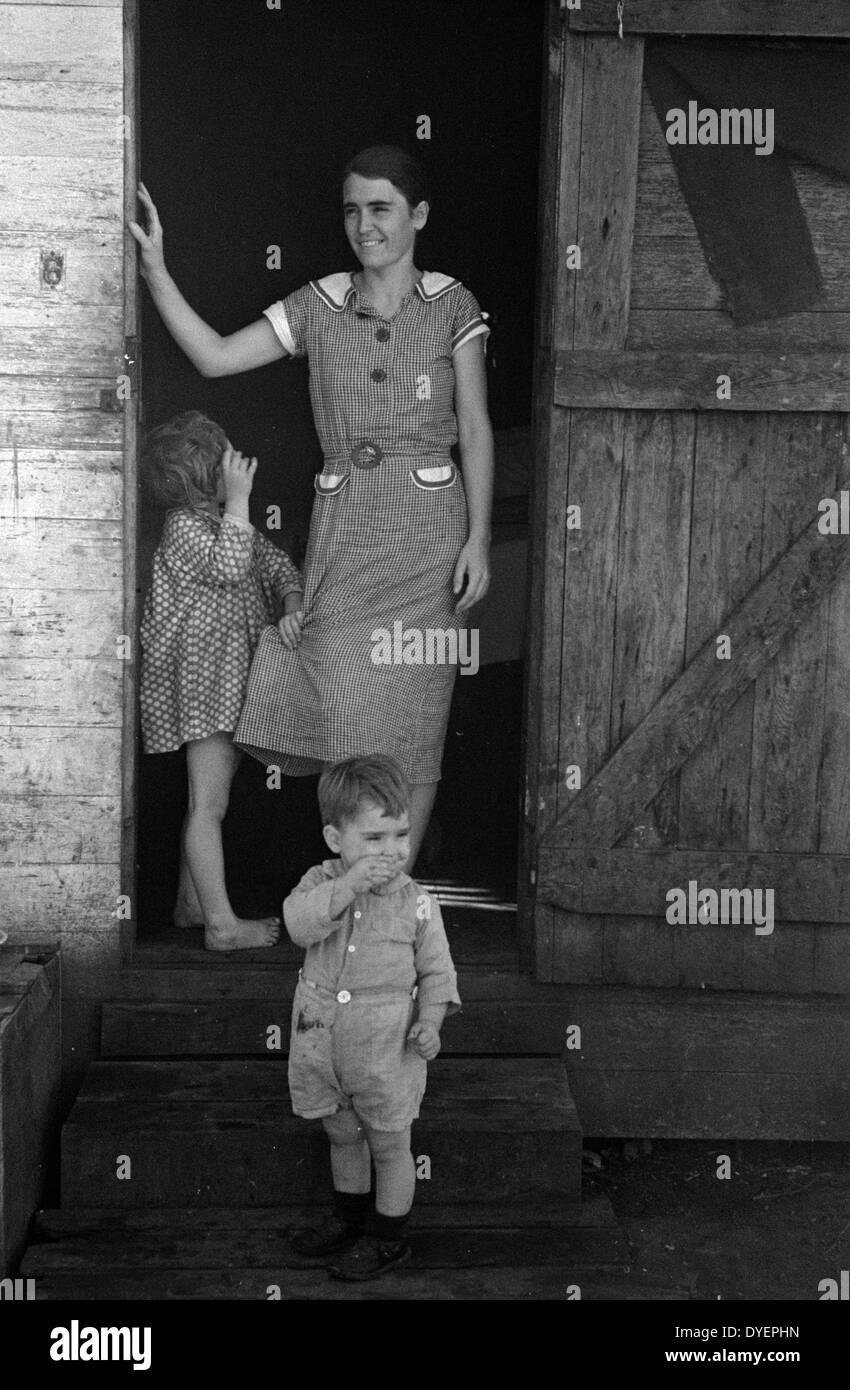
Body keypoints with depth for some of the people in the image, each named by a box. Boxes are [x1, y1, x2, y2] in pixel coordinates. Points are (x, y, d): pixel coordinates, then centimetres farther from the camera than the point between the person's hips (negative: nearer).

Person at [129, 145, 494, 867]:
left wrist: (478, 539, -6)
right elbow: (215, 357, 3)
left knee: (412, 723, 2)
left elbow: (476, 430, 1)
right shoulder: (320, 305, 6)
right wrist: (154, 270, -5)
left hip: (427, 534, -2)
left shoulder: (451, 304, 1)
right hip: (341, 534, 2)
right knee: (342, 719, 1)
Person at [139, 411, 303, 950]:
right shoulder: (185, 527, -14)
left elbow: (277, 564, 13)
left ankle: (191, 903, 28)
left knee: (209, 799, 17)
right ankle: (222, 924, -5)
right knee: (209, 804, -7)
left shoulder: (229, 521, 12)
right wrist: (238, 499, -27)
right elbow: (229, 568, -29)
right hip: (206, 682, -10)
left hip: (233, 681, 10)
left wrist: (292, 604, -7)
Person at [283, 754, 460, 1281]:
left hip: (386, 1052, -3)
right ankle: (350, 1218, 43)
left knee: (389, 1145, 11)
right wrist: (349, 885, -37)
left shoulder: (417, 903, -10)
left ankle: (388, 1238, 28)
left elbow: (436, 969, -1)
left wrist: (430, 1020, -15)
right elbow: (299, 922, -28)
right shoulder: (322, 882, -7)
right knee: (342, 1136, 22)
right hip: (322, 1047, 3)